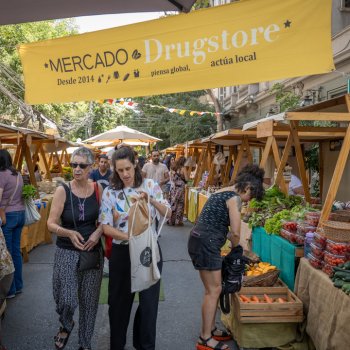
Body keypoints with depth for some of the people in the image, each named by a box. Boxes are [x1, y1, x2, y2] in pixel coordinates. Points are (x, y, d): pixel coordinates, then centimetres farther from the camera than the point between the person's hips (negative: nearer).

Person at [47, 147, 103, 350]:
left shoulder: (98, 189, -2)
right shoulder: (63, 190, -9)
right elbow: (51, 224, -8)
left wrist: (98, 232, -12)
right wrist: (69, 233, -26)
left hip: (93, 251, 2)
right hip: (67, 252, -2)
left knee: (89, 301, 11)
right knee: (67, 301, -5)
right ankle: (66, 326, 32)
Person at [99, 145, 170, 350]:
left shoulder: (151, 185, -3)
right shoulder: (110, 192, -4)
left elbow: (168, 215, -5)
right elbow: (106, 227, -7)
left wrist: (151, 199, -22)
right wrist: (129, 237, -22)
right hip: (122, 252, 0)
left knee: (149, 301, 10)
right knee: (120, 302, 13)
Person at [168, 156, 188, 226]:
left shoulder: (173, 168, 5)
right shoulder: (183, 168, -9)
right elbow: (186, 179, -11)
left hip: (173, 187, 5)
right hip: (180, 187, -5)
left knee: (173, 203, 11)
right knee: (180, 204, 3)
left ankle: (171, 220, 17)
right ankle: (178, 221, 6)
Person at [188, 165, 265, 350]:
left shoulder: (223, 192, 17)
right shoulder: (234, 197, -11)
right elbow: (235, 232, -15)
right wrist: (235, 248, 5)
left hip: (201, 241, 10)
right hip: (205, 243, -10)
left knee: (213, 289, 17)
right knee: (214, 290, -1)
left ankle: (210, 329, 29)